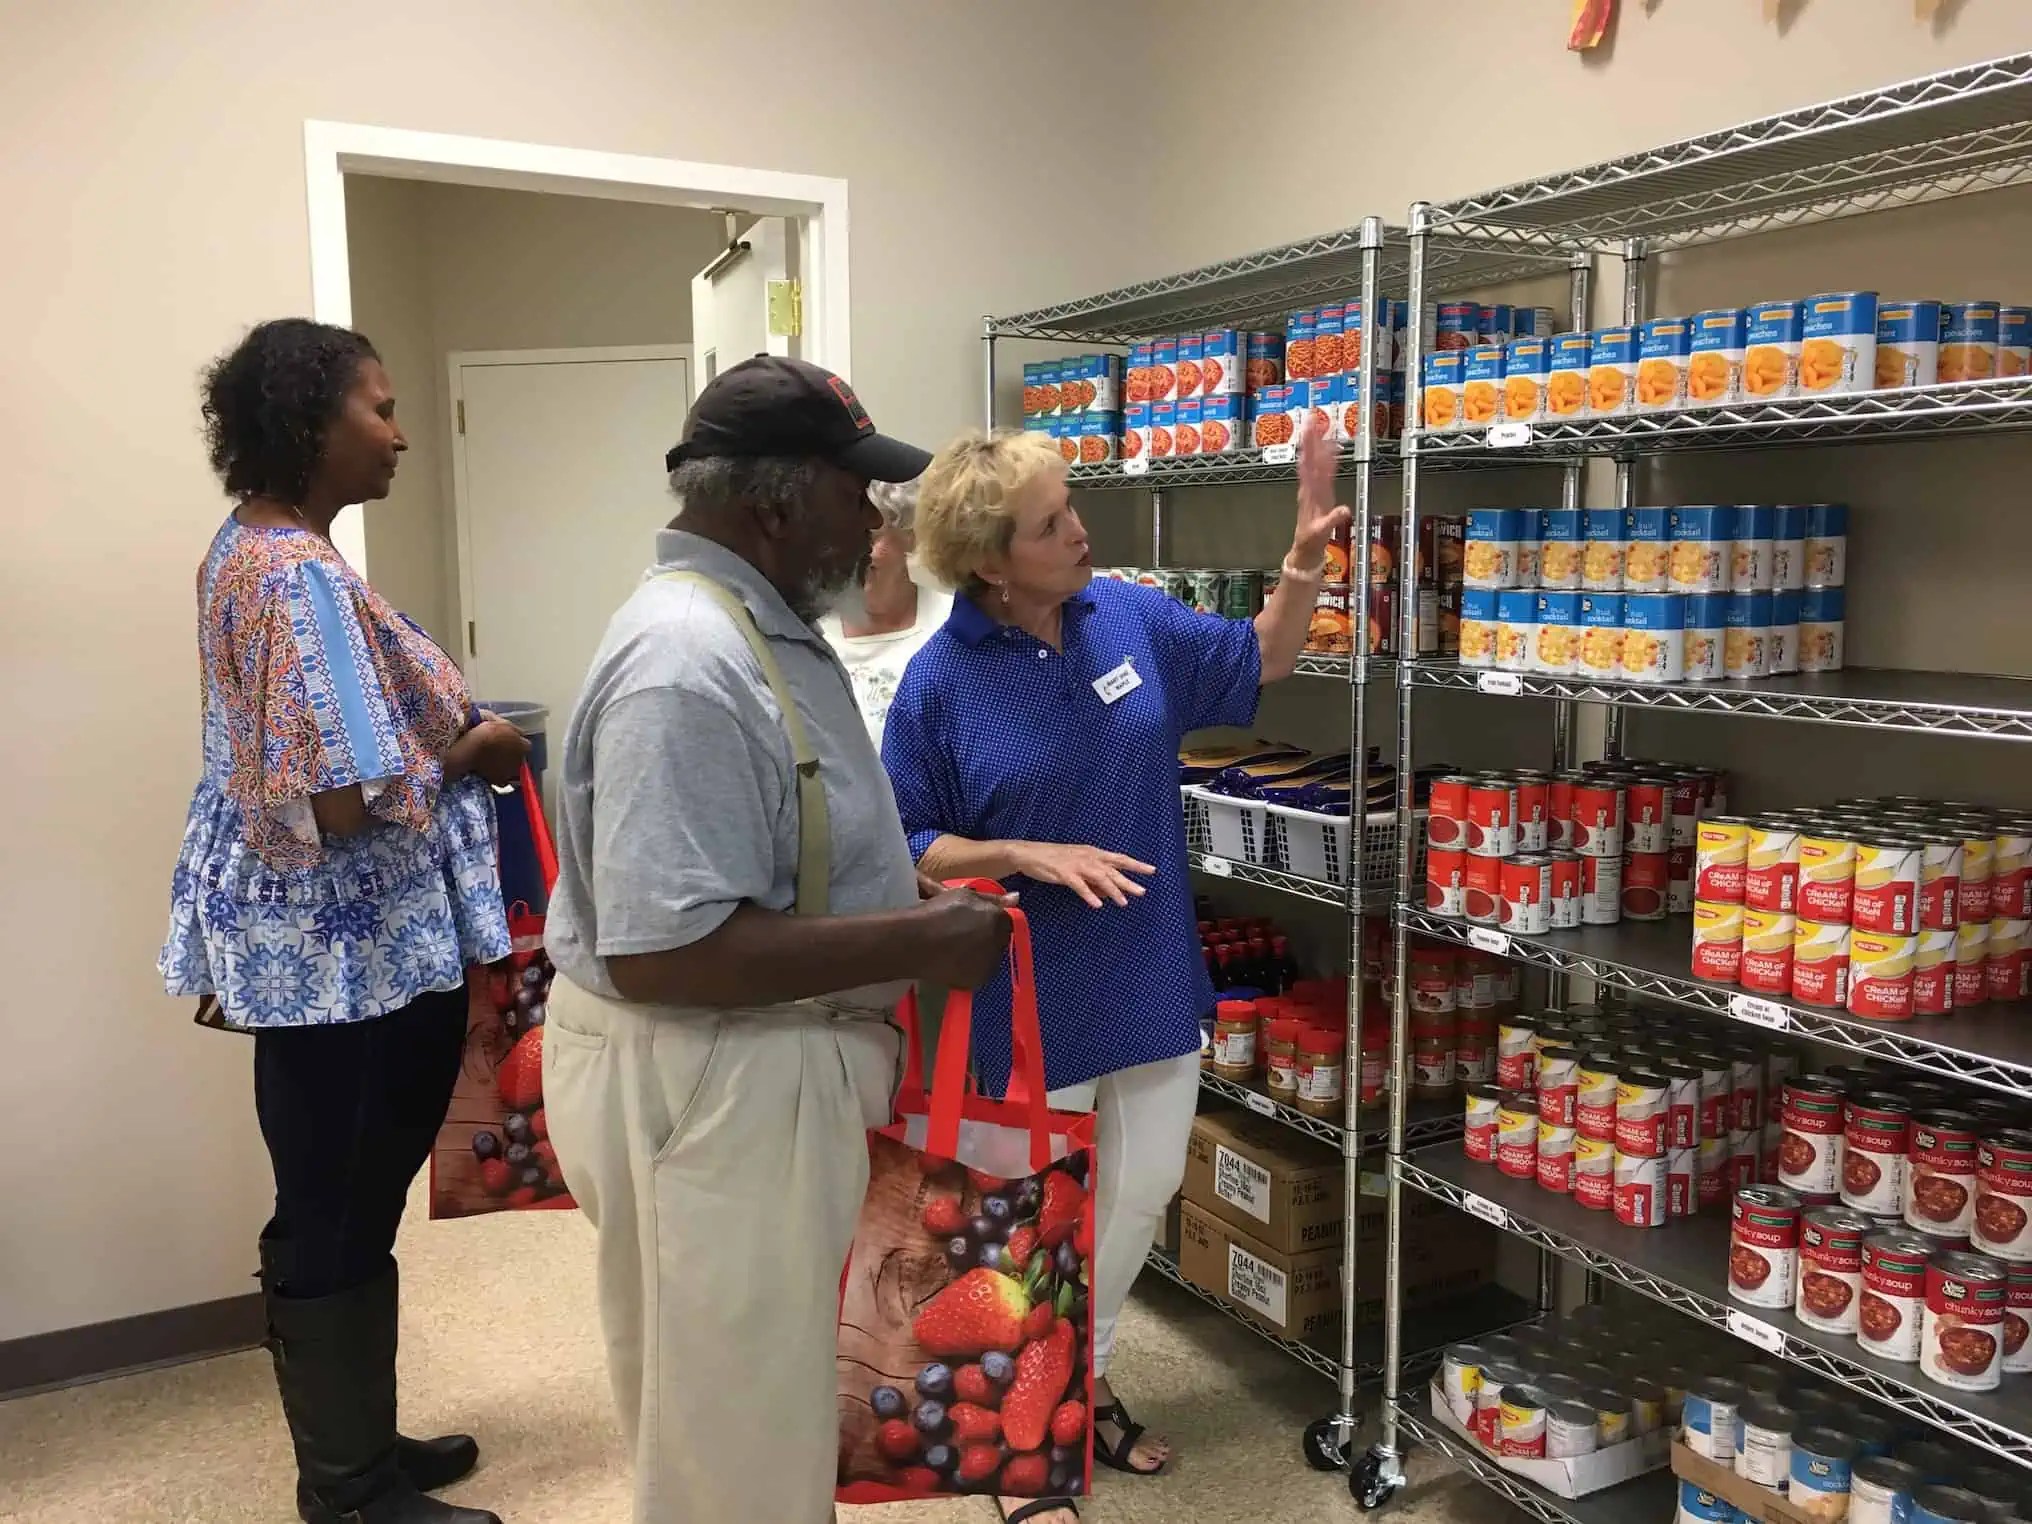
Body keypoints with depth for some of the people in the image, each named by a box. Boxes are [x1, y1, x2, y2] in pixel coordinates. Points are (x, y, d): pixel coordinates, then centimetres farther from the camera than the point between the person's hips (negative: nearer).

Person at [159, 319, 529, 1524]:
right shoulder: (304, 576, -22)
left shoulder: (249, 547, 10)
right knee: (340, 1219, 5)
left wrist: (443, 731, 10)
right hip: (352, 952, -10)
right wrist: (471, 751, -13)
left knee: (340, 1208, 20)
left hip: (315, 943, 10)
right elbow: (348, 801, -29)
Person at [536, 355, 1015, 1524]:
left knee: (770, 1402, 27)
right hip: (704, 1083, -10)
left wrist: (907, 889, 7)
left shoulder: (761, 627, 8)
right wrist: (919, 944, -24)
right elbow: (663, 950, -31)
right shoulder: (687, 665, -26)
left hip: (769, 1066, 10)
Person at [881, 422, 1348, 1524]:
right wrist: (1032, 856, -24)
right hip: (1031, 997, -5)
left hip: (1151, 976, 5)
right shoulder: (940, 681, -16)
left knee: (1144, 1190, 18)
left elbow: (1257, 661, 11)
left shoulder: (1132, 618, -3)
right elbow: (907, 848, -10)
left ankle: (1080, 1375, 43)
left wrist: (1305, 557, -5)